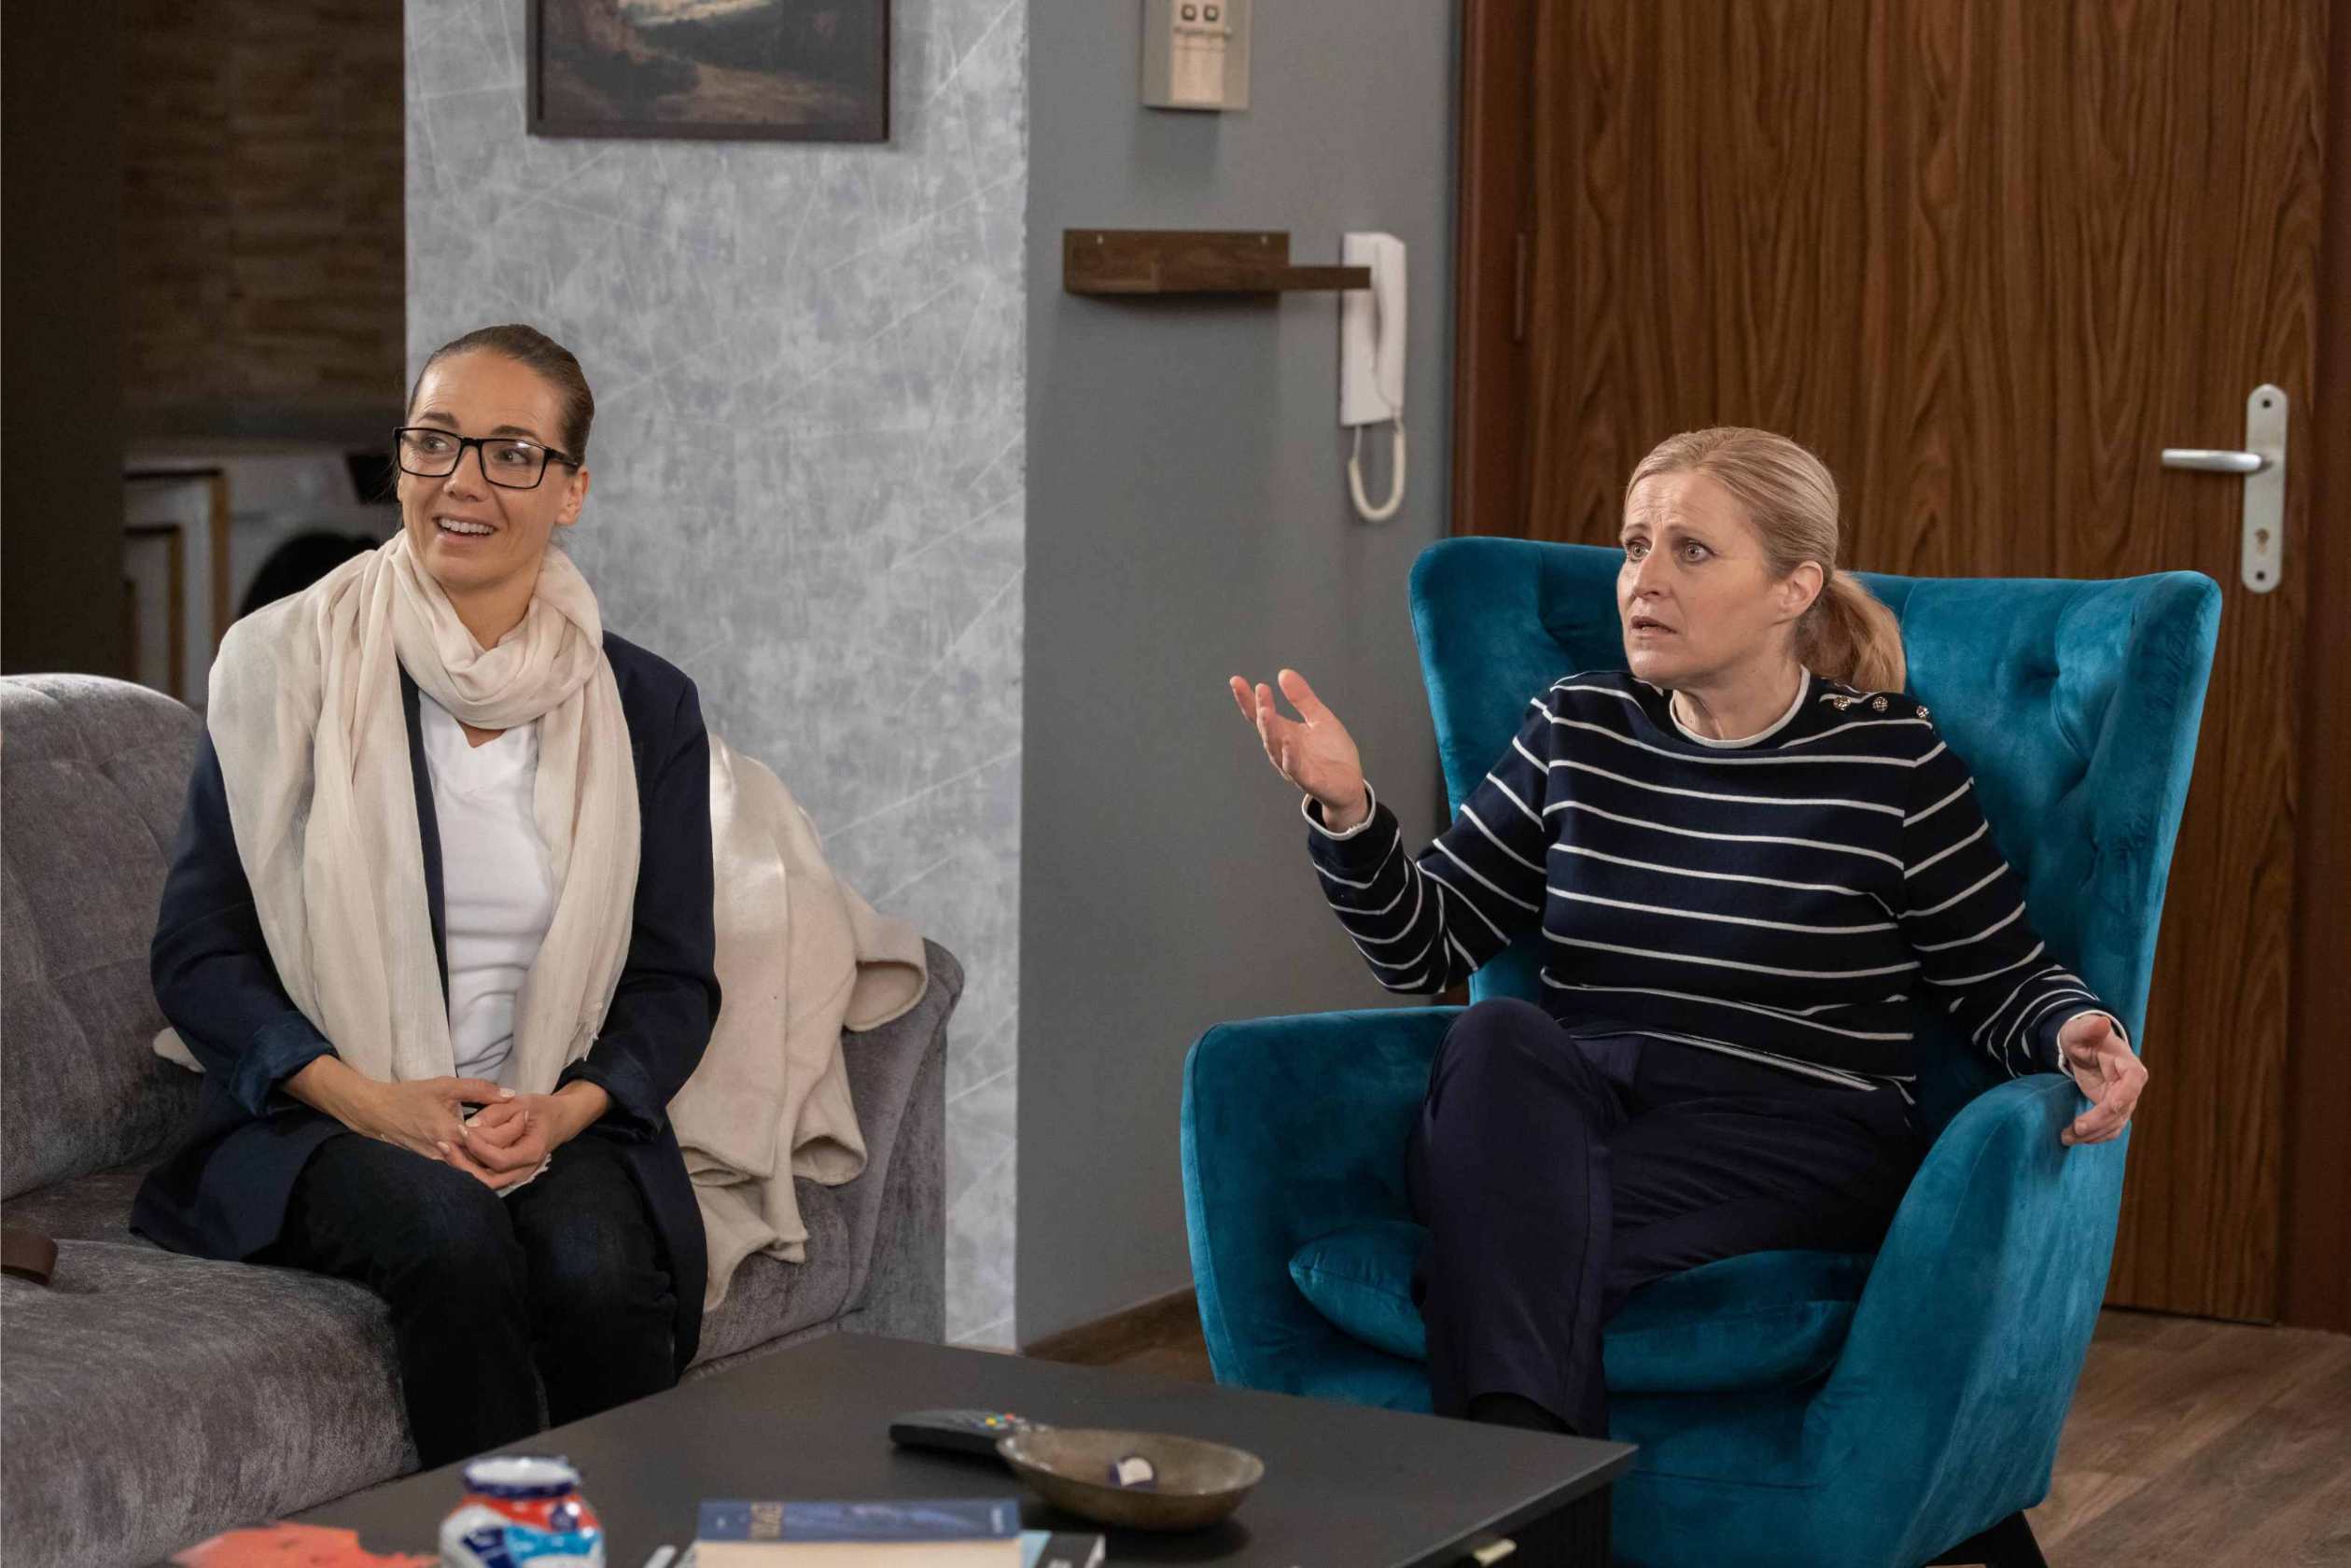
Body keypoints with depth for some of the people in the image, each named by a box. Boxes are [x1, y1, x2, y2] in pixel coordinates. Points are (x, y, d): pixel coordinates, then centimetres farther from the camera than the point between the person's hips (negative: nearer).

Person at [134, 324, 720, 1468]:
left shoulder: (645, 706, 7)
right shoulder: (285, 666, 0)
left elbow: (674, 982, 8)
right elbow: (197, 953, 0)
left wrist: (564, 1109, -12)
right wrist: (369, 1099, -15)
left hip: (556, 1120, 2)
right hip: (316, 1118, -1)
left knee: (599, 1273, -30)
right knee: (453, 1236, -33)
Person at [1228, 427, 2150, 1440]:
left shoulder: (1889, 760, 3)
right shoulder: (1577, 730, 14)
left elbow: (2005, 984, 10)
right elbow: (1423, 947, 16)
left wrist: (2077, 1037, -12)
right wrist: (1345, 807, -2)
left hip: (1791, 1144, -3)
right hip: (1558, 1121, 4)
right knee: (1497, 1039, -34)